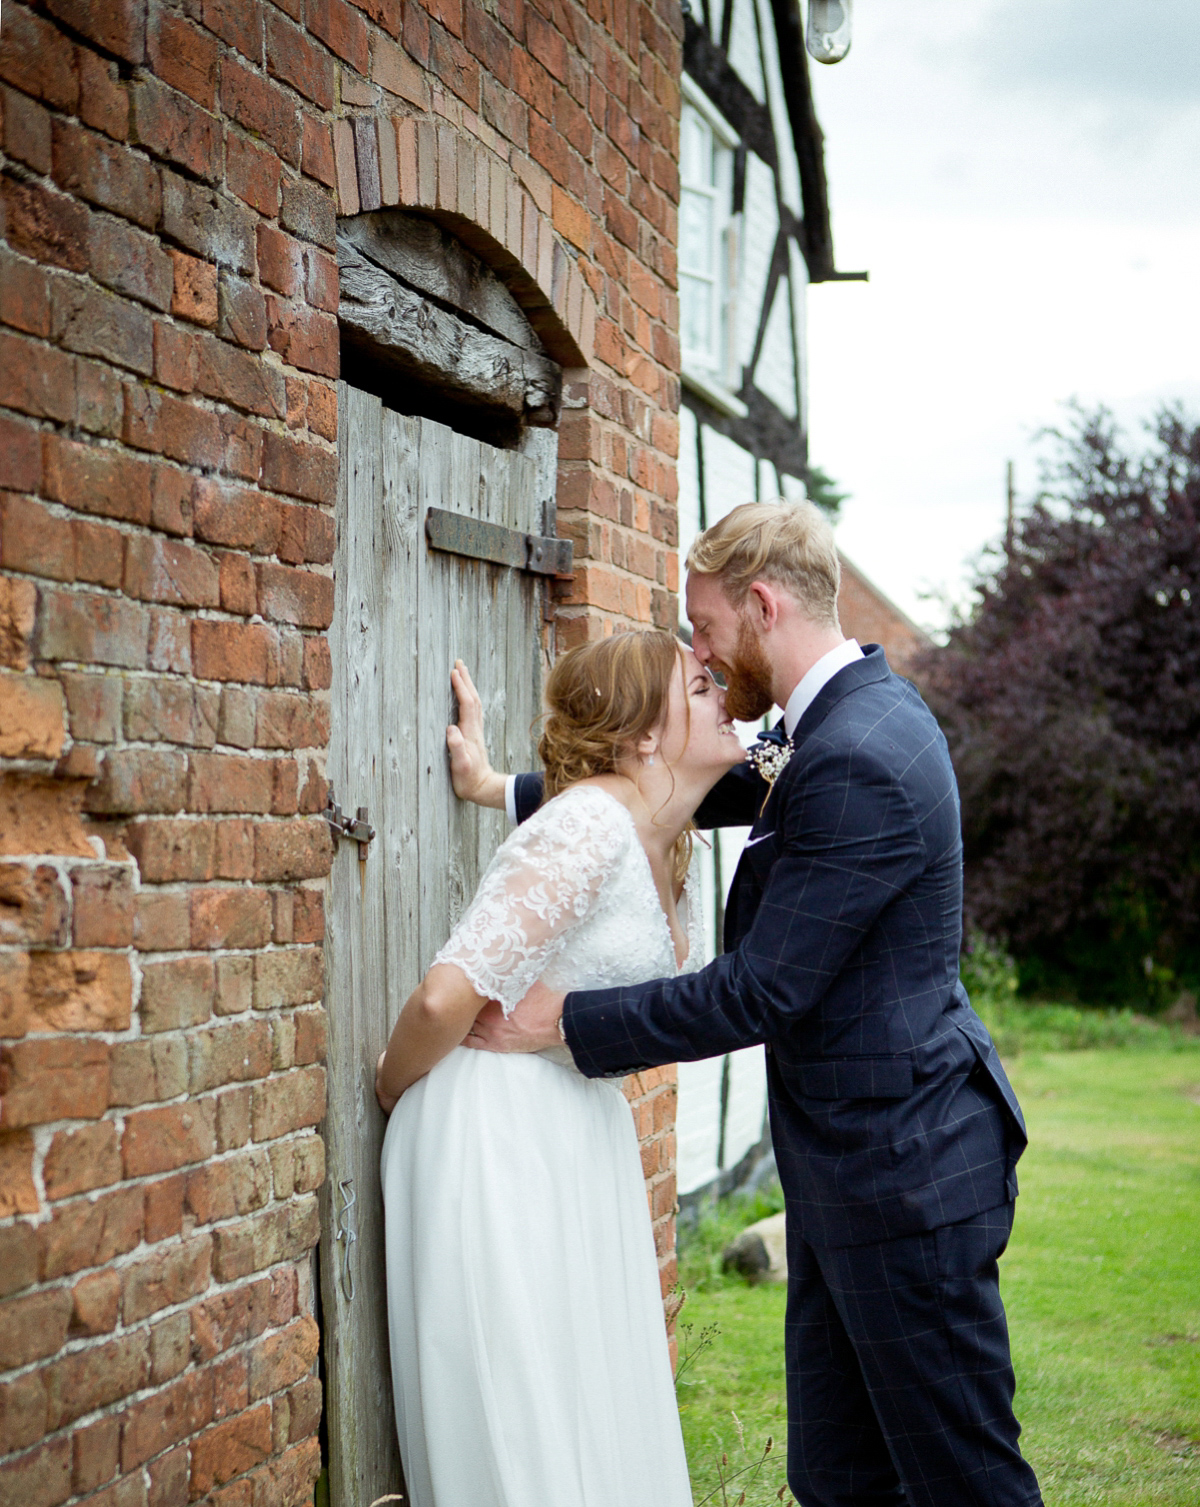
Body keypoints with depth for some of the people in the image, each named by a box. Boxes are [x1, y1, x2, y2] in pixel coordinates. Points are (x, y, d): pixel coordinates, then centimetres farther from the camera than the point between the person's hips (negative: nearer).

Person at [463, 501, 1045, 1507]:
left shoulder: (858, 764, -23)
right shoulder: (851, 713, 9)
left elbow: (760, 994, -21)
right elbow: (708, 792, 22)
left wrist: (564, 1019, -13)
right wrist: (510, 791, 21)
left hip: (905, 1169, -10)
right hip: (847, 1161, 10)